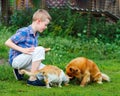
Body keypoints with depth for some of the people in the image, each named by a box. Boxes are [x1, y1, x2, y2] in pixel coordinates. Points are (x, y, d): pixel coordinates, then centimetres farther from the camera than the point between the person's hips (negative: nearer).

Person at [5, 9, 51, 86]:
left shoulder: (36, 34, 8)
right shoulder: (24, 32, -18)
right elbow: (7, 42, -20)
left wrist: (43, 51, -4)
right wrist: (23, 49, -30)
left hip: (25, 61, 8)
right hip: (16, 60, -8)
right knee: (39, 49, -27)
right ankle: (32, 79, -24)